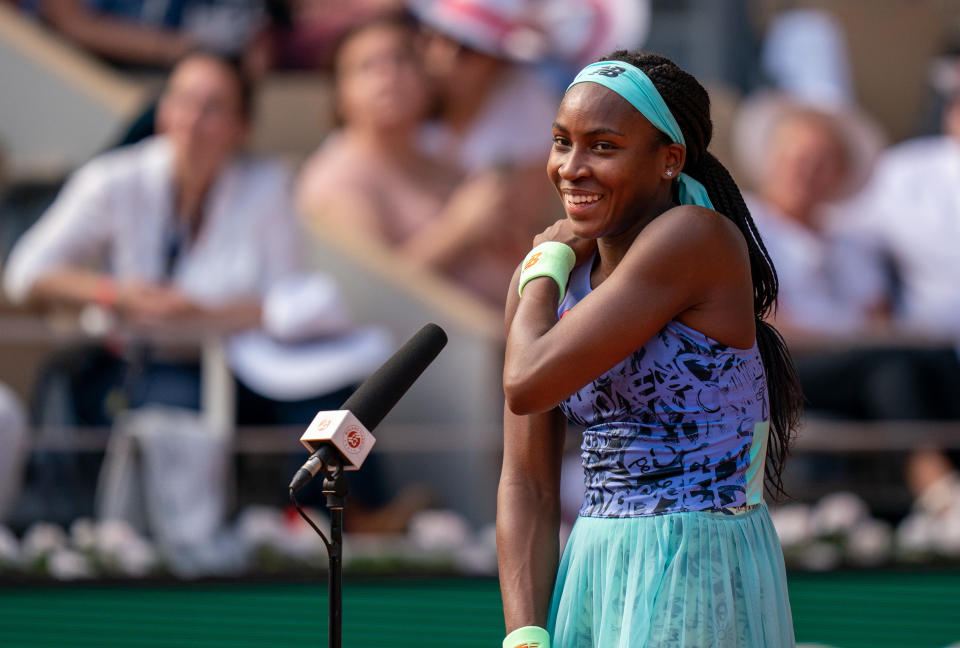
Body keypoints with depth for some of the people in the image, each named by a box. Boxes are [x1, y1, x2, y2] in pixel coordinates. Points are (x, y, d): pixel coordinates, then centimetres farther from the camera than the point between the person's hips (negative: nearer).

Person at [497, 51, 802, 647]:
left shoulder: (695, 237, -14)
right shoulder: (551, 282, 8)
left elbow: (527, 385, -19)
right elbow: (527, 486, 5)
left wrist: (548, 261, -2)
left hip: (697, 574, -7)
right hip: (590, 574, 7)